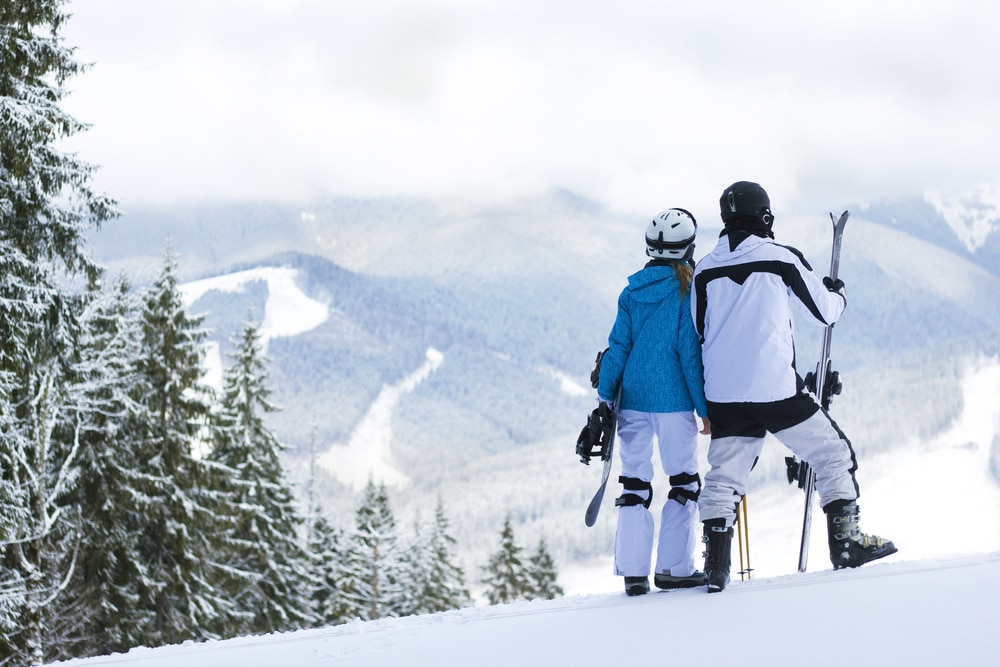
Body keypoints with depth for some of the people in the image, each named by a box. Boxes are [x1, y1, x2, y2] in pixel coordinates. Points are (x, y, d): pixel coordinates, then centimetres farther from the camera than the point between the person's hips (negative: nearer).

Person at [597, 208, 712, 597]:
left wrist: (605, 400, 7)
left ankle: (633, 571, 4)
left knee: (635, 483, 8)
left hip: (633, 397, 4)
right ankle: (673, 568, 4)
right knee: (684, 481, 7)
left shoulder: (632, 291, 6)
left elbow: (617, 347, 4)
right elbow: (690, 352, -9)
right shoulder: (687, 290, -7)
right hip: (673, 400, -4)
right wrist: (706, 407, -5)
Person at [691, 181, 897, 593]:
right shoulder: (782, 258, -3)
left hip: (723, 392, 4)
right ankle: (846, 542, 9)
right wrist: (839, 295, 28)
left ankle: (716, 566, -2)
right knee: (833, 454, 11)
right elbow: (824, 312, 6)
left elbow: (697, 335, 16)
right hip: (775, 386, -4)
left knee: (723, 477, 9)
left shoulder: (705, 269, 8)